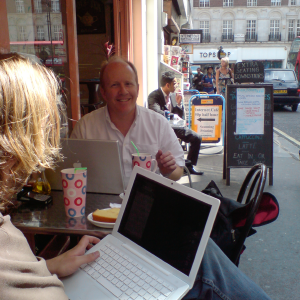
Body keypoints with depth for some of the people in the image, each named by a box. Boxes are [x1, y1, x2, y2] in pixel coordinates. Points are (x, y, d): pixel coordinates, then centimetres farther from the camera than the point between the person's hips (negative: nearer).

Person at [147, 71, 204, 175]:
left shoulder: (173, 95, 8)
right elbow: (156, 112, -30)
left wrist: (179, 103, -6)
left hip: (174, 126, 7)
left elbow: (181, 116, 11)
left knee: (196, 138, -6)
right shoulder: (153, 96, -12)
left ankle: (189, 166, 8)